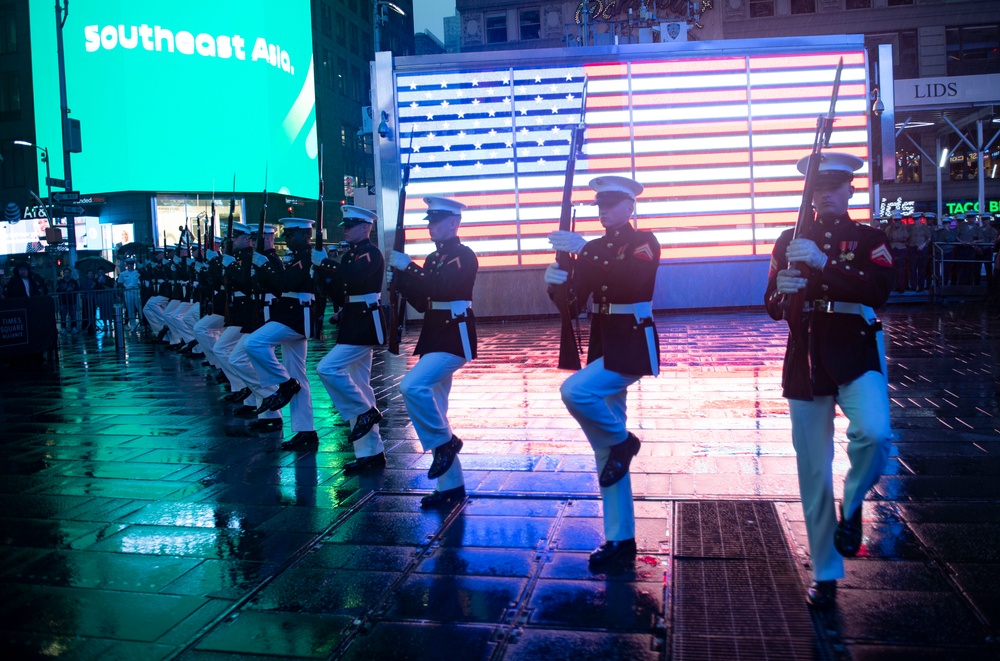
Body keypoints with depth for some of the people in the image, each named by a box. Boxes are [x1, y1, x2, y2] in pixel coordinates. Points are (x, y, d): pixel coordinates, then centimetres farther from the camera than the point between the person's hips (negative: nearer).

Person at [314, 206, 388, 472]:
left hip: (366, 323, -9)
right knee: (357, 387, 9)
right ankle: (371, 452, 14)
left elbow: (352, 277, -28)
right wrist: (322, 270, -3)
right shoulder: (350, 254, 15)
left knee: (327, 368, -18)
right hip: (353, 324, 10)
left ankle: (366, 411, -3)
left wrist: (325, 262, -20)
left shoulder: (371, 253, -10)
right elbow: (339, 293, 12)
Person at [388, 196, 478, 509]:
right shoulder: (432, 259, 16)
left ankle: (445, 441, -7)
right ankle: (451, 486, 15)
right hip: (433, 336, 9)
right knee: (432, 413, 8)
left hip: (455, 336, -9)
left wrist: (408, 267, -16)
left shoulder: (464, 255, -8)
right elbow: (421, 302, 15)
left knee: (411, 385, -28)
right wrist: (400, 273, 2)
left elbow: (442, 288, -23)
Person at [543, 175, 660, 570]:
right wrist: (557, 284, -15)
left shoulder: (644, 242, -4)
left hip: (633, 345, -7)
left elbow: (635, 279, -26)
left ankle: (621, 440, -2)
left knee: (574, 390, -31)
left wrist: (585, 253, -34)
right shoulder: (593, 249, 13)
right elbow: (573, 304, 7)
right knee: (606, 454, 6)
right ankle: (620, 540, 15)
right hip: (602, 344, 7)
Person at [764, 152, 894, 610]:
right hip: (805, 358, 2)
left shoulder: (870, 239, 3)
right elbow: (772, 309, 5)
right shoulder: (790, 241, 9)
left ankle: (851, 506, 2)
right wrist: (784, 291, -19)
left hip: (856, 354, -2)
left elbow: (879, 291, -17)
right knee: (813, 472, 6)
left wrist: (822, 264, -27)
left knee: (874, 434, -31)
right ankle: (825, 574, 21)